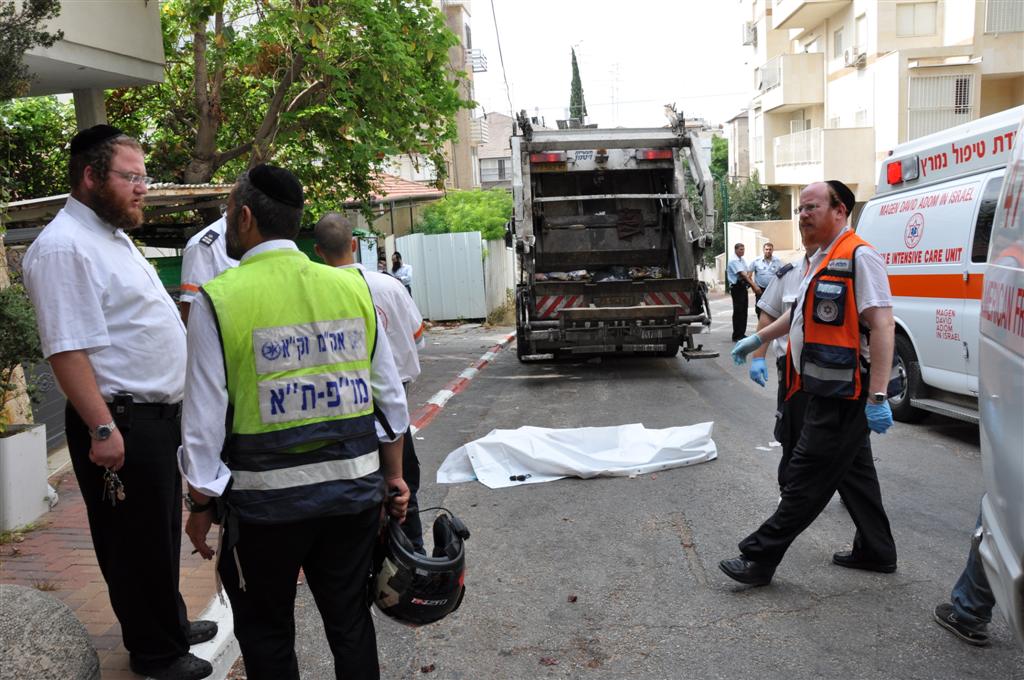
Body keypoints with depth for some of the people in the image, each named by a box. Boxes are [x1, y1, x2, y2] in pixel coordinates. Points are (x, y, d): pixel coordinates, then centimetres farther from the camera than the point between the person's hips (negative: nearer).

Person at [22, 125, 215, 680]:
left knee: (162, 534, 22)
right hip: (121, 421, -10)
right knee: (137, 544, 5)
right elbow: (67, 349, -23)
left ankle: (170, 623, 39)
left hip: (157, 413, 10)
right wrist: (102, 428, -25)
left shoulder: (112, 236, 14)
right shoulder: (64, 246, -18)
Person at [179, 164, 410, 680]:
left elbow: (205, 419, -10)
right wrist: (393, 476, 15)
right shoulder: (353, 286, 1)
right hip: (355, 489, 4)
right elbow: (389, 396, 5)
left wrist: (201, 504, 2)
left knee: (267, 633, 16)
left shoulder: (217, 299, -11)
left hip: (266, 501, -3)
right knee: (349, 618, 19)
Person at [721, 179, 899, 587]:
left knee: (808, 478, -4)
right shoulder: (819, 260, 15)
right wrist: (758, 339, 34)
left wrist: (878, 397, -26)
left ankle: (760, 557, 1)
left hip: (844, 394, -10)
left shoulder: (859, 257, -16)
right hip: (828, 389, 10)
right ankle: (876, 551, 32)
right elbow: (802, 313, 30)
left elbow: (882, 326, -22)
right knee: (853, 470, 18)